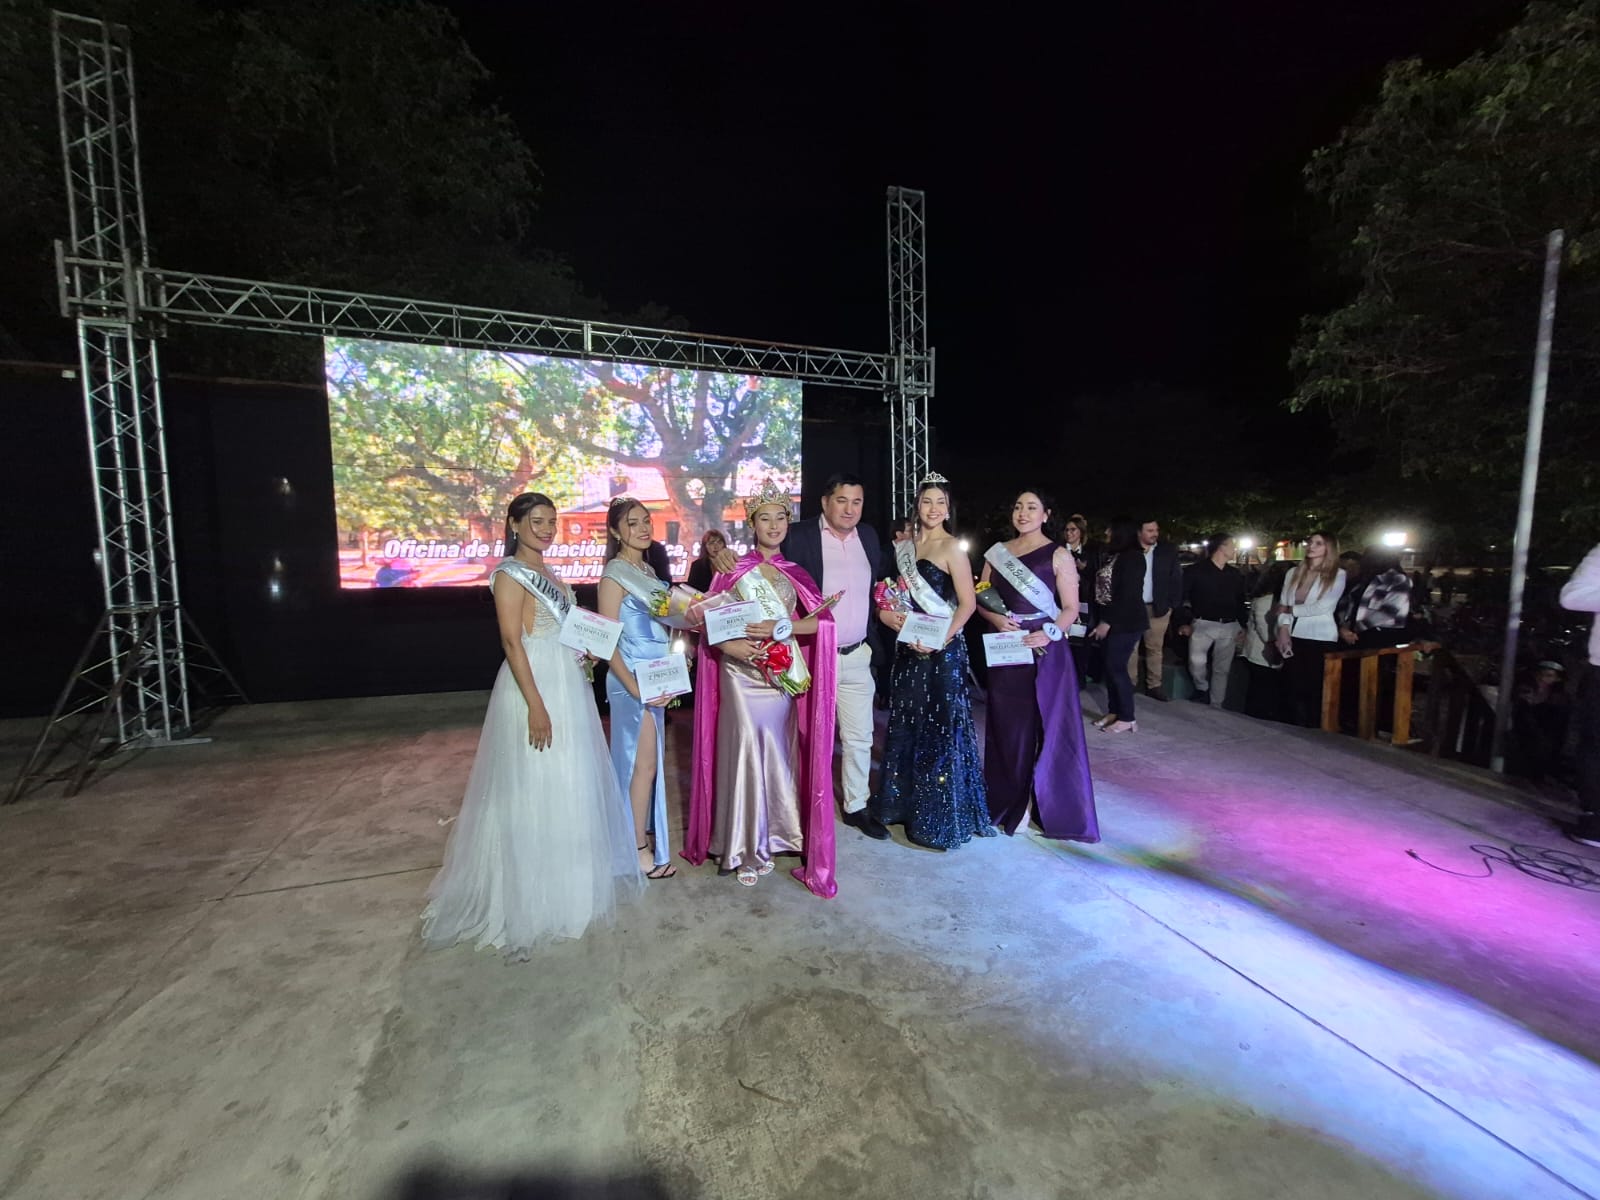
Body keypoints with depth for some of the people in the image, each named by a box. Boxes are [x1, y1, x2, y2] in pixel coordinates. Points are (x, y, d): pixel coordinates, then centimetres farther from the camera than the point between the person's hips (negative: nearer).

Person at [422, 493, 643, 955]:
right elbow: (512, 641, -19)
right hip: (535, 688, -9)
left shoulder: (548, 573, 14)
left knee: (568, 784, 17)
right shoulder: (510, 573, -12)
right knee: (534, 790, 2)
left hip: (568, 686, 9)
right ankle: (534, 897, 18)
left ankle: (566, 880, 35)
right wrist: (536, 706, -23)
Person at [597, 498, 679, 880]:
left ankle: (640, 830, 32)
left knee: (645, 759, 17)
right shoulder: (615, 575, -13)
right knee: (644, 762, 0)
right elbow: (607, 640, -16)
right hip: (633, 679, -8)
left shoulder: (647, 569, 11)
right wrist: (634, 688, -20)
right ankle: (639, 848, 15)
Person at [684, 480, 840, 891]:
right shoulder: (734, 570, 1)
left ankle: (771, 836, 25)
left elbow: (819, 621, -1)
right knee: (746, 751, -3)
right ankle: (744, 848, 13)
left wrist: (781, 627, -15)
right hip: (742, 675, -3)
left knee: (778, 753, 7)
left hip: (783, 676, 3)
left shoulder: (794, 573, 10)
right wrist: (731, 645, -22)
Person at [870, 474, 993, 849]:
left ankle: (941, 816, 16)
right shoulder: (904, 546, 11)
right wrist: (888, 614, -2)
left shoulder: (952, 548, -8)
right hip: (909, 647, 7)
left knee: (940, 728, 1)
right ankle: (905, 801, 31)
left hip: (942, 649, -7)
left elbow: (968, 603, -14)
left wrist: (941, 638, -23)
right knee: (906, 724, 14)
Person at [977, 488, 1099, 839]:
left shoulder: (1058, 555, -1)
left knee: (1051, 728, 3)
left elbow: (1071, 608, -5)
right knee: (1009, 728, 9)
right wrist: (995, 618, -10)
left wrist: (1050, 633, -22)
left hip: (1046, 651, -3)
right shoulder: (997, 552, 8)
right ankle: (1010, 803, 23)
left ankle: (1056, 809, 19)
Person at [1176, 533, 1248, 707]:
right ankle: (1202, 689, 6)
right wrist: (1183, 622, -13)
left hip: (1229, 626, 5)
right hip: (1203, 624, -5)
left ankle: (1216, 707, 20)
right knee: (1196, 661, -24)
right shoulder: (1196, 570, -5)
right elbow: (1181, 597, -6)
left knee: (1222, 669, 8)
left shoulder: (1235, 573, 12)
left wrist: (1244, 625, 12)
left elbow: (1240, 601, 19)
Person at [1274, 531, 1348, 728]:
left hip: (1320, 639, -4)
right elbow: (1282, 606, 5)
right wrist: (1283, 631, -8)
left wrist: (1292, 610, -3)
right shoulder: (1294, 573, 12)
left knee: (1315, 691, 3)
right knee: (1293, 690, 6)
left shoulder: (1337, 574, 1)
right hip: (1294, 638, 4)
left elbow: (1322, 607, -11)